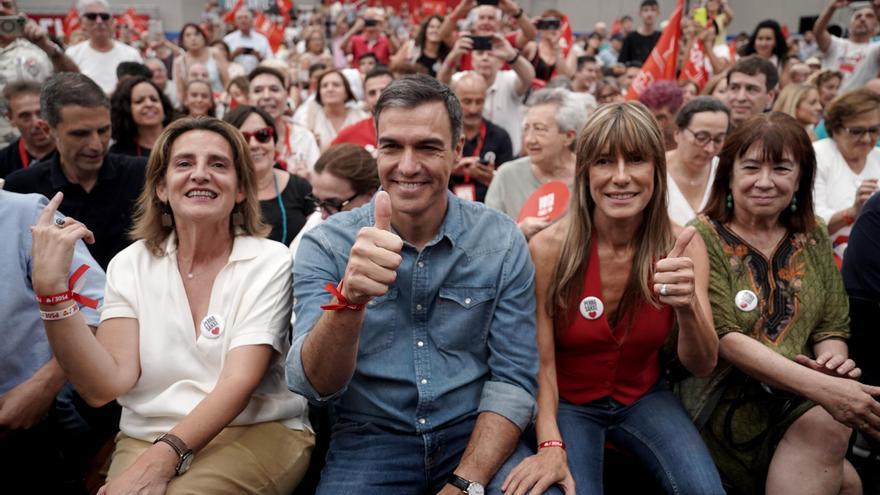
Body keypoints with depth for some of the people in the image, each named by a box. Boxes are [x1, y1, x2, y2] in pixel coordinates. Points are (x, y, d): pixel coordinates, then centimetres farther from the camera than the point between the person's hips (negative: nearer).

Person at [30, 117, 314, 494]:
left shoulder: (269, 262, -3)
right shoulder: (130, 265, 4)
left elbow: (240, 380, -14)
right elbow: (105, 386, -7)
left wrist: (163, 458, -28)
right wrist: (51, 289, -17)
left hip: (256, 433, -1)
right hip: (147, 437, 2)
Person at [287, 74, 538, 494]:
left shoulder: (501, 242, -3)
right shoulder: (325, 245, -6)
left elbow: (512, 379, -4)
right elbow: (314, 385, -15)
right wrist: (348, 299, -34)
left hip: (474, 435, 1)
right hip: (371, 439, -1)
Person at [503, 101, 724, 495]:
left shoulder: (682, 246, -10)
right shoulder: (549, 249, -18)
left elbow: (702, 367, -12)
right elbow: (541, 363, -11)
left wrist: (689, 307, -33)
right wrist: (551, 445, -25)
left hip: (645, 398, 2)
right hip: (568, 402, -2)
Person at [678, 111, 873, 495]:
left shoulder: (813, 238, 9)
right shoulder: (703, 238, -8)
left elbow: (832, 325, 12)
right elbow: (725, 338, -16)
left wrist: (833, 358, -13)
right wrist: (819, 386, -27)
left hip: (800, 395, 5)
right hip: (725, 396, -5)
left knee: (828, 425, -26)